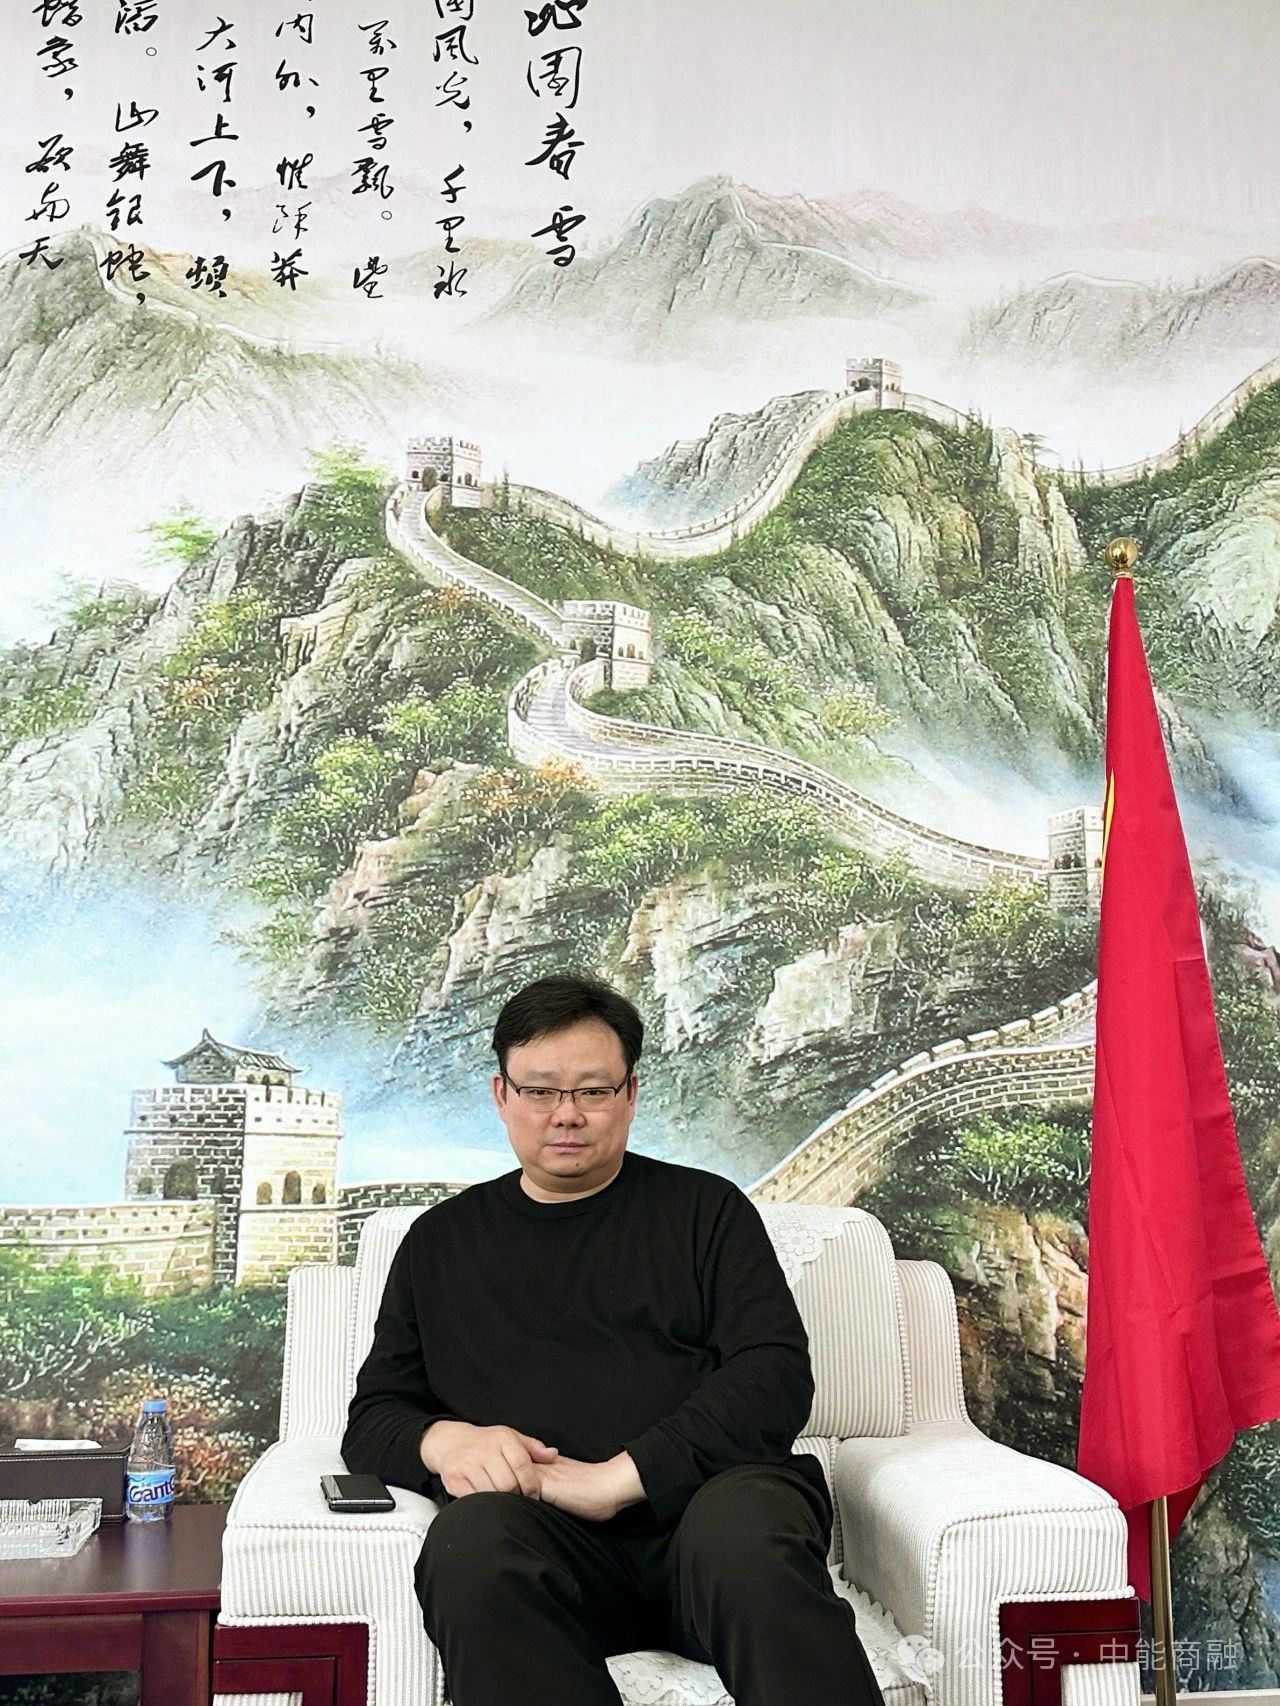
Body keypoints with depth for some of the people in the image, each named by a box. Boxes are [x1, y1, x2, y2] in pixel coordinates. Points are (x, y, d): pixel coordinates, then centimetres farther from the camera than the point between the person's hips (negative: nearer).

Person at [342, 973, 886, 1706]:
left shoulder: (704, 1208, 15)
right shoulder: (443, 1240, 22)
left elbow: (779, 1375, 2)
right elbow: (373, 1415, 21)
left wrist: (620, 1476, -12)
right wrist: (442, 1440, -5)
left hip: (707, 1494, -1)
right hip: (542, 1530, 2)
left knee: (749, 1533, -37)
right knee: (474, 1540, -34)